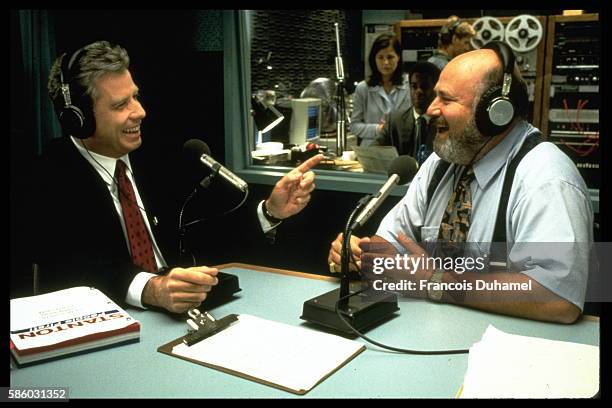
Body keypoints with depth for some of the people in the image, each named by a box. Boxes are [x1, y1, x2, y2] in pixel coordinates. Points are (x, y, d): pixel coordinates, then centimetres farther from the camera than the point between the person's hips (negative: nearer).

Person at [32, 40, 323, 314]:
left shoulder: (146, 159, 6)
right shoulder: (51, 177, -10)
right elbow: (69, 272, -21)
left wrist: (272, 210, -8)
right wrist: (150, 288, -37)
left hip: (174, 309, 4)